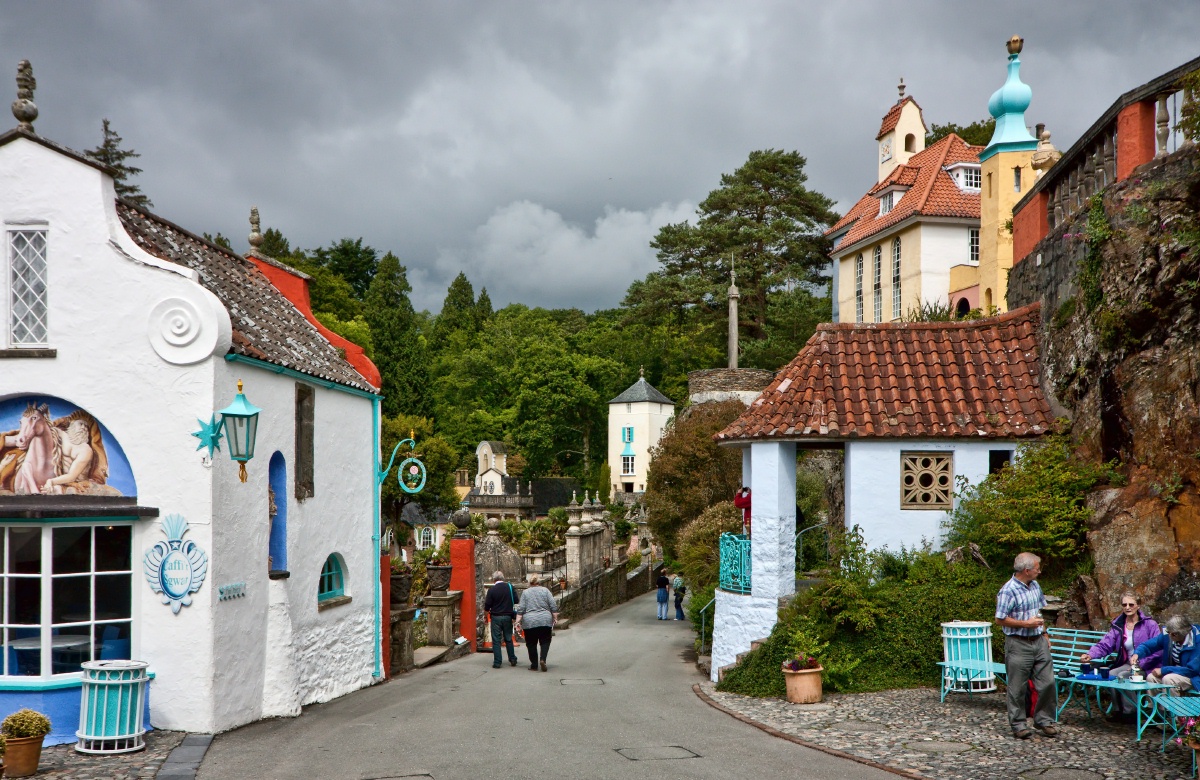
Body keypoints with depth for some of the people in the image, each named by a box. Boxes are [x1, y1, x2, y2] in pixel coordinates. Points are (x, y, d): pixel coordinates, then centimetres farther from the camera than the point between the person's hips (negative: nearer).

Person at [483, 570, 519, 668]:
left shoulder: (491, 589, -11)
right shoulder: (510, 587, -4)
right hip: (508, 616, 3)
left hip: (496, 617, -3)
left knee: (496, 640, 4)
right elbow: (516, 600, 1)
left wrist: (487, 609, 11)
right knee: (508, 639, 17)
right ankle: (512, 659, 21)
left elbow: (487, 605, -9)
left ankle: (497, 662, 1)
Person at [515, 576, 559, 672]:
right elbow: (553, 606, 1)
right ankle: (542, 659, -8)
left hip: (529, 622, 0)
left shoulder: (525, 592, 7)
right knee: (545, 641, 11)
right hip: (545, 621, 0)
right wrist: (555, 618, 7)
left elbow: (520, 609, 0)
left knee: (531, 644, 8)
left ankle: (534, 666, 8)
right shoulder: (545, 590, 7)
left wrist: (518, 621, 1)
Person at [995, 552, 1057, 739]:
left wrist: (1044, 634, 15)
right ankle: (1019, 725, 12)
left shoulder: (1035, 586, 10)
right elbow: (1000, 619, -16)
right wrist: (1026, 624, -17)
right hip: (1019, 644, -7)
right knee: (1018, 688, 2)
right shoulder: (1008, 591, -15)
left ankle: (1044, 720, 20)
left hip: (1039, 642, 7)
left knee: (1047, 682, 6)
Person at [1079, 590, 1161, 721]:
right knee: (1111, 674, -22)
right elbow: (1104, 645, -2)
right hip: (1127, 664, 5)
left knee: (1122, 676, -27)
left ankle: (1131, 712, -13)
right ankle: (1117, 711, -7)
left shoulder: (1149, 624, -6)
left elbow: (1157, 650, -12)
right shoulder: (1118, 625, 8)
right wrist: (1090, 655, -21)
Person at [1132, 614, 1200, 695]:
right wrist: (1137, 654, -20)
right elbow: (1147, 645, 5)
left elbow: (1192, 669, -24)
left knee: (1168, 679, -31)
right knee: (1151, 678, -18)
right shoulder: (1167, 636, -5)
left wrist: (1163, 670, -21)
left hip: (1193, 678, -6)